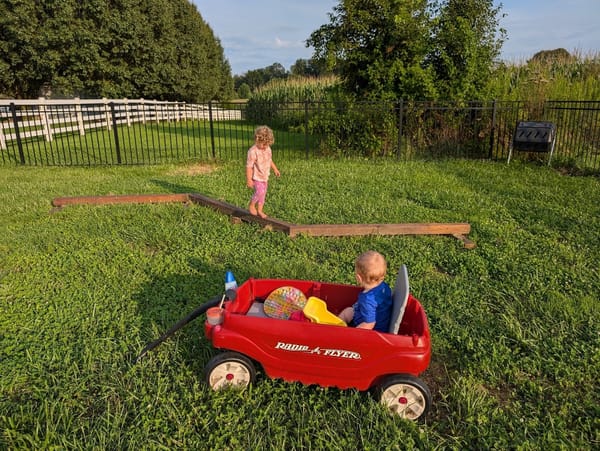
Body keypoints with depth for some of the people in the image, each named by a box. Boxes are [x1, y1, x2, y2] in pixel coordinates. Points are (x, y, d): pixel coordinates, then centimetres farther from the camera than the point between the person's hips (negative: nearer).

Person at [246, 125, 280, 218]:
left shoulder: (268, 149, 1)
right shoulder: (253, 151, -23)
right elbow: (249, 166, -20)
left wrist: (275, 169, 23)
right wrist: (249, 179, -19)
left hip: (265, 177, 7)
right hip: (257, 177, -7)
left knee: (263, 194, 12)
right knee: (259, 192, -18)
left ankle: (259, 210, 26)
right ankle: (251, 206, 8)